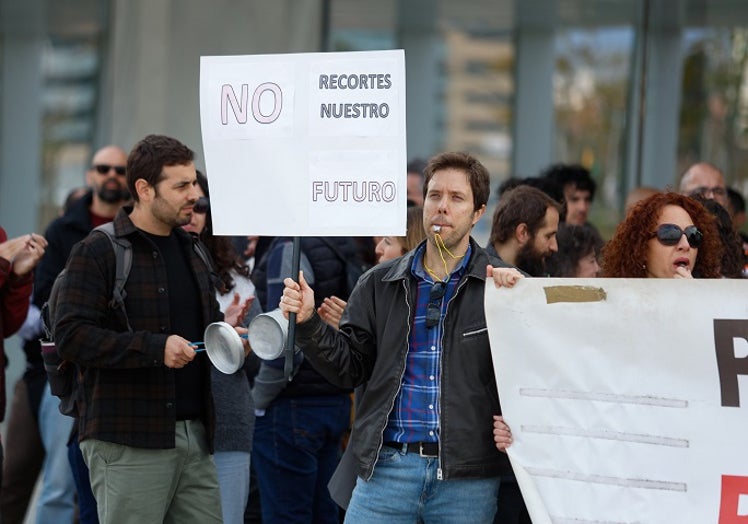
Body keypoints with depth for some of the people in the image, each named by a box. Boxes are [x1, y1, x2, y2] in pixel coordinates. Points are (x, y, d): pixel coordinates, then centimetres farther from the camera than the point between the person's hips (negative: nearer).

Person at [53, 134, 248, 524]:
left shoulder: (190, 250, 19)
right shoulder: (98, 252, -5)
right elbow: (70, 337, -14)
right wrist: (155, 348, -21)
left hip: (194, 437, 7)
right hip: (127, 444, -7)